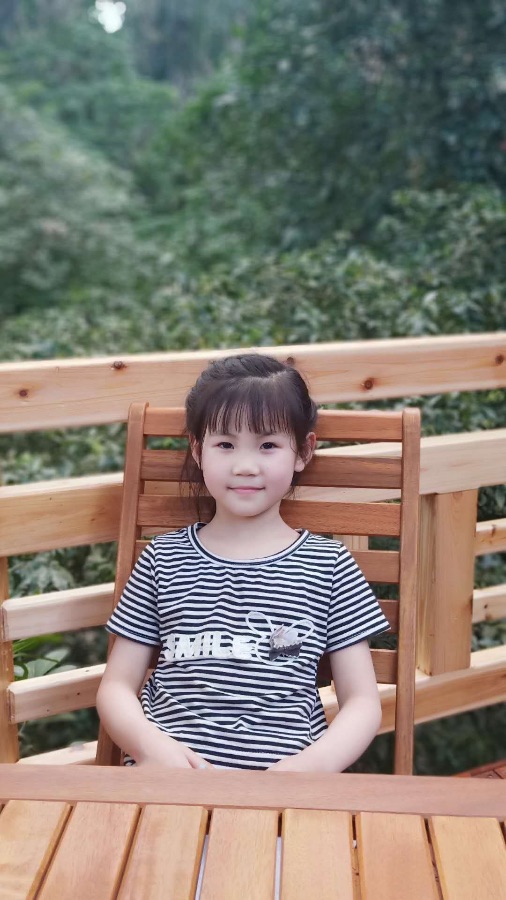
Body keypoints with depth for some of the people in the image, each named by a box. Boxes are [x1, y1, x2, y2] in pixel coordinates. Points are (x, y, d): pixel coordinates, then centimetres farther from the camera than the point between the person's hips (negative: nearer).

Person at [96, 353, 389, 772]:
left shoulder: (330, 565, 8)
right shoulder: (163, 560, 11)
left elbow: (363, 702, 8)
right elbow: (116, 686, 12)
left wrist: (314, 763, -12)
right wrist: (151, 745, -9)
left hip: (282, 773, 1)